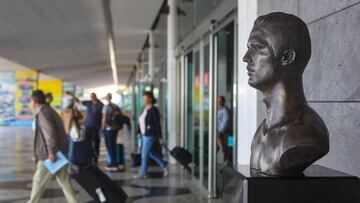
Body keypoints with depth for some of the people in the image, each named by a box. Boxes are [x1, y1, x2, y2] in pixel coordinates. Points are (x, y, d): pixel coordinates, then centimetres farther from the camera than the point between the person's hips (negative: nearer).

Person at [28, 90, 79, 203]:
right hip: (59, 153, 9)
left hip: (51, 155, -9)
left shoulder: (43, 114, -14)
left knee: (38, 180, 6)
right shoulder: (50, 111, 17)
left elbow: (50, 132, -26)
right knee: (64, 181, 9)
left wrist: (51, 152, -26)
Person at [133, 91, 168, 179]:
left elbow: (158, 124, -15)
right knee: (151, 153, 16)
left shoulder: (153, 110, -16)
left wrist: (160, 137, -15)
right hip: (144, 135, 9)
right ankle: (164, 166, 28)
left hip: (151, 135, -9)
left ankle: (143, 173, 10)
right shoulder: (145, 109, 9)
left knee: (144, 154, -2)